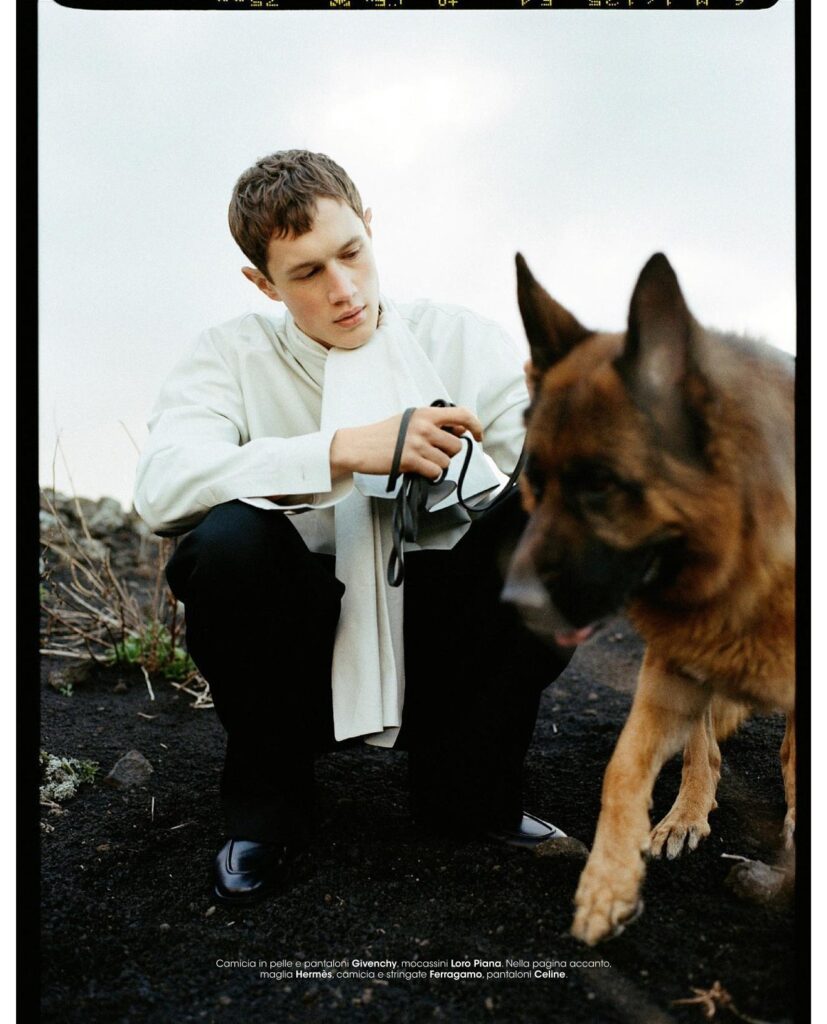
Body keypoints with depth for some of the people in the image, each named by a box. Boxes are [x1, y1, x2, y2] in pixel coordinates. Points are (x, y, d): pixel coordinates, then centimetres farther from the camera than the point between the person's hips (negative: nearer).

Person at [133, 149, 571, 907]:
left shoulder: (464, 341, 3)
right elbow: (161, 487, -21)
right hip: (307, 660, -1)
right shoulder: (235, 355, -1)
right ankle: (268, 802, -2)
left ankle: (469, 787, -2)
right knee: (227, 540, -30)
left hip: (441, 653, 2)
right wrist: (348, 449, -30)